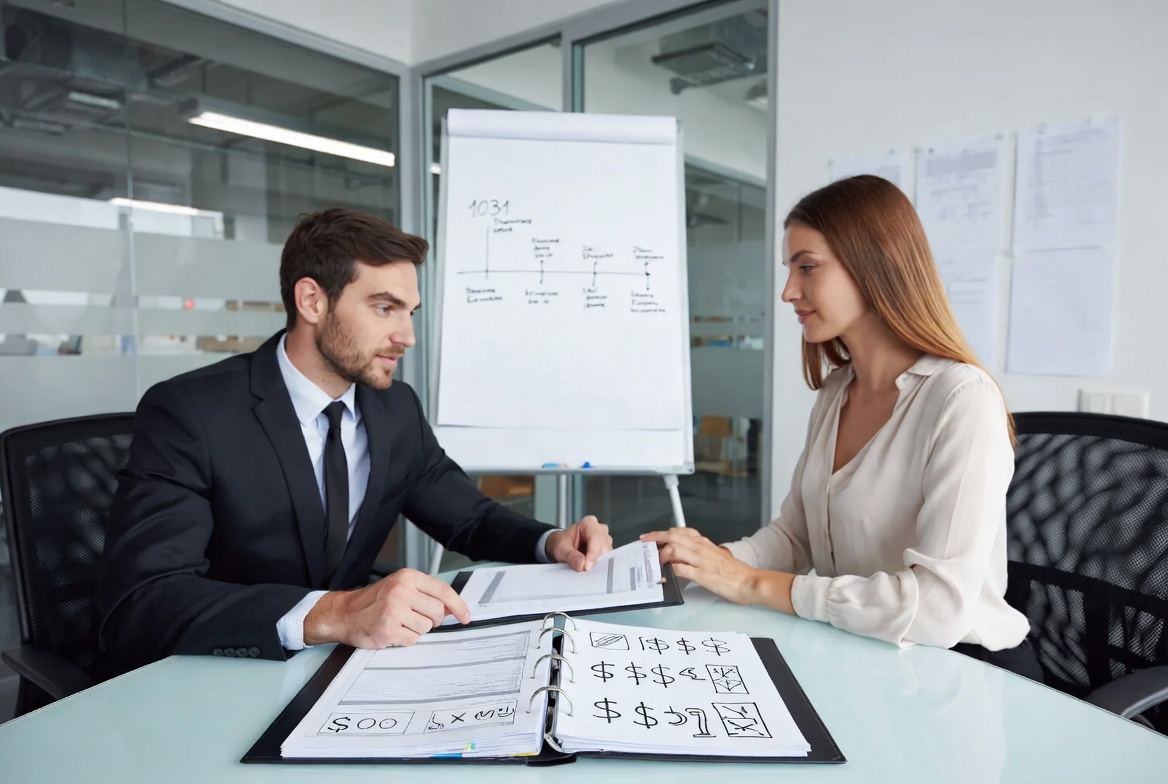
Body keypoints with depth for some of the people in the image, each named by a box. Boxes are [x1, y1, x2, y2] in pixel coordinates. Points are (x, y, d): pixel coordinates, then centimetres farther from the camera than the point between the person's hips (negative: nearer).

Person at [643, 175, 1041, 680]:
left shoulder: (962, 400, -20)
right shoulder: (836, 392, 4)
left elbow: (939, 606, -27)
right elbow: (794, 534, 6)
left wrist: (754, 584, -23)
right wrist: (707, 561, -12)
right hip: (858, 655, 6)